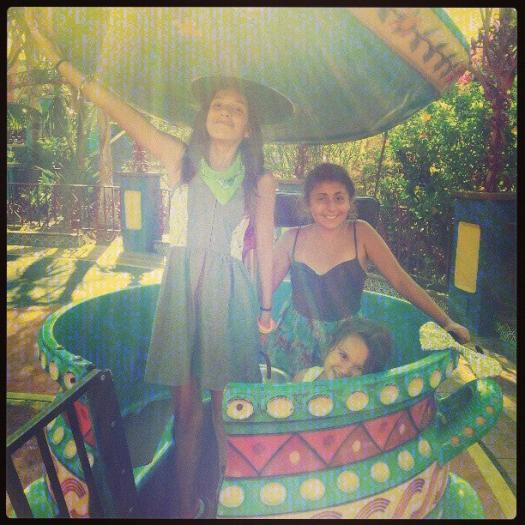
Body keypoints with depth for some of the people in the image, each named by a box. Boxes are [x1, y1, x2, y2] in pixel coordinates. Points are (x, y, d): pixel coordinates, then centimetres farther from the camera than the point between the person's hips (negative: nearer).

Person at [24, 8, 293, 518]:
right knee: (186, 409, 6)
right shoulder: (179, 158, 1)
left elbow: (264, 247, 6)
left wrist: (266, 308, 9)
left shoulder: (260, 182, 1)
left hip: (230, 294, 0)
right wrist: (55, 56, -5)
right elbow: (115, 107, -3)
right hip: (182, 288, 1)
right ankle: (185, 508, 22)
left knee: (226, 411, 6)